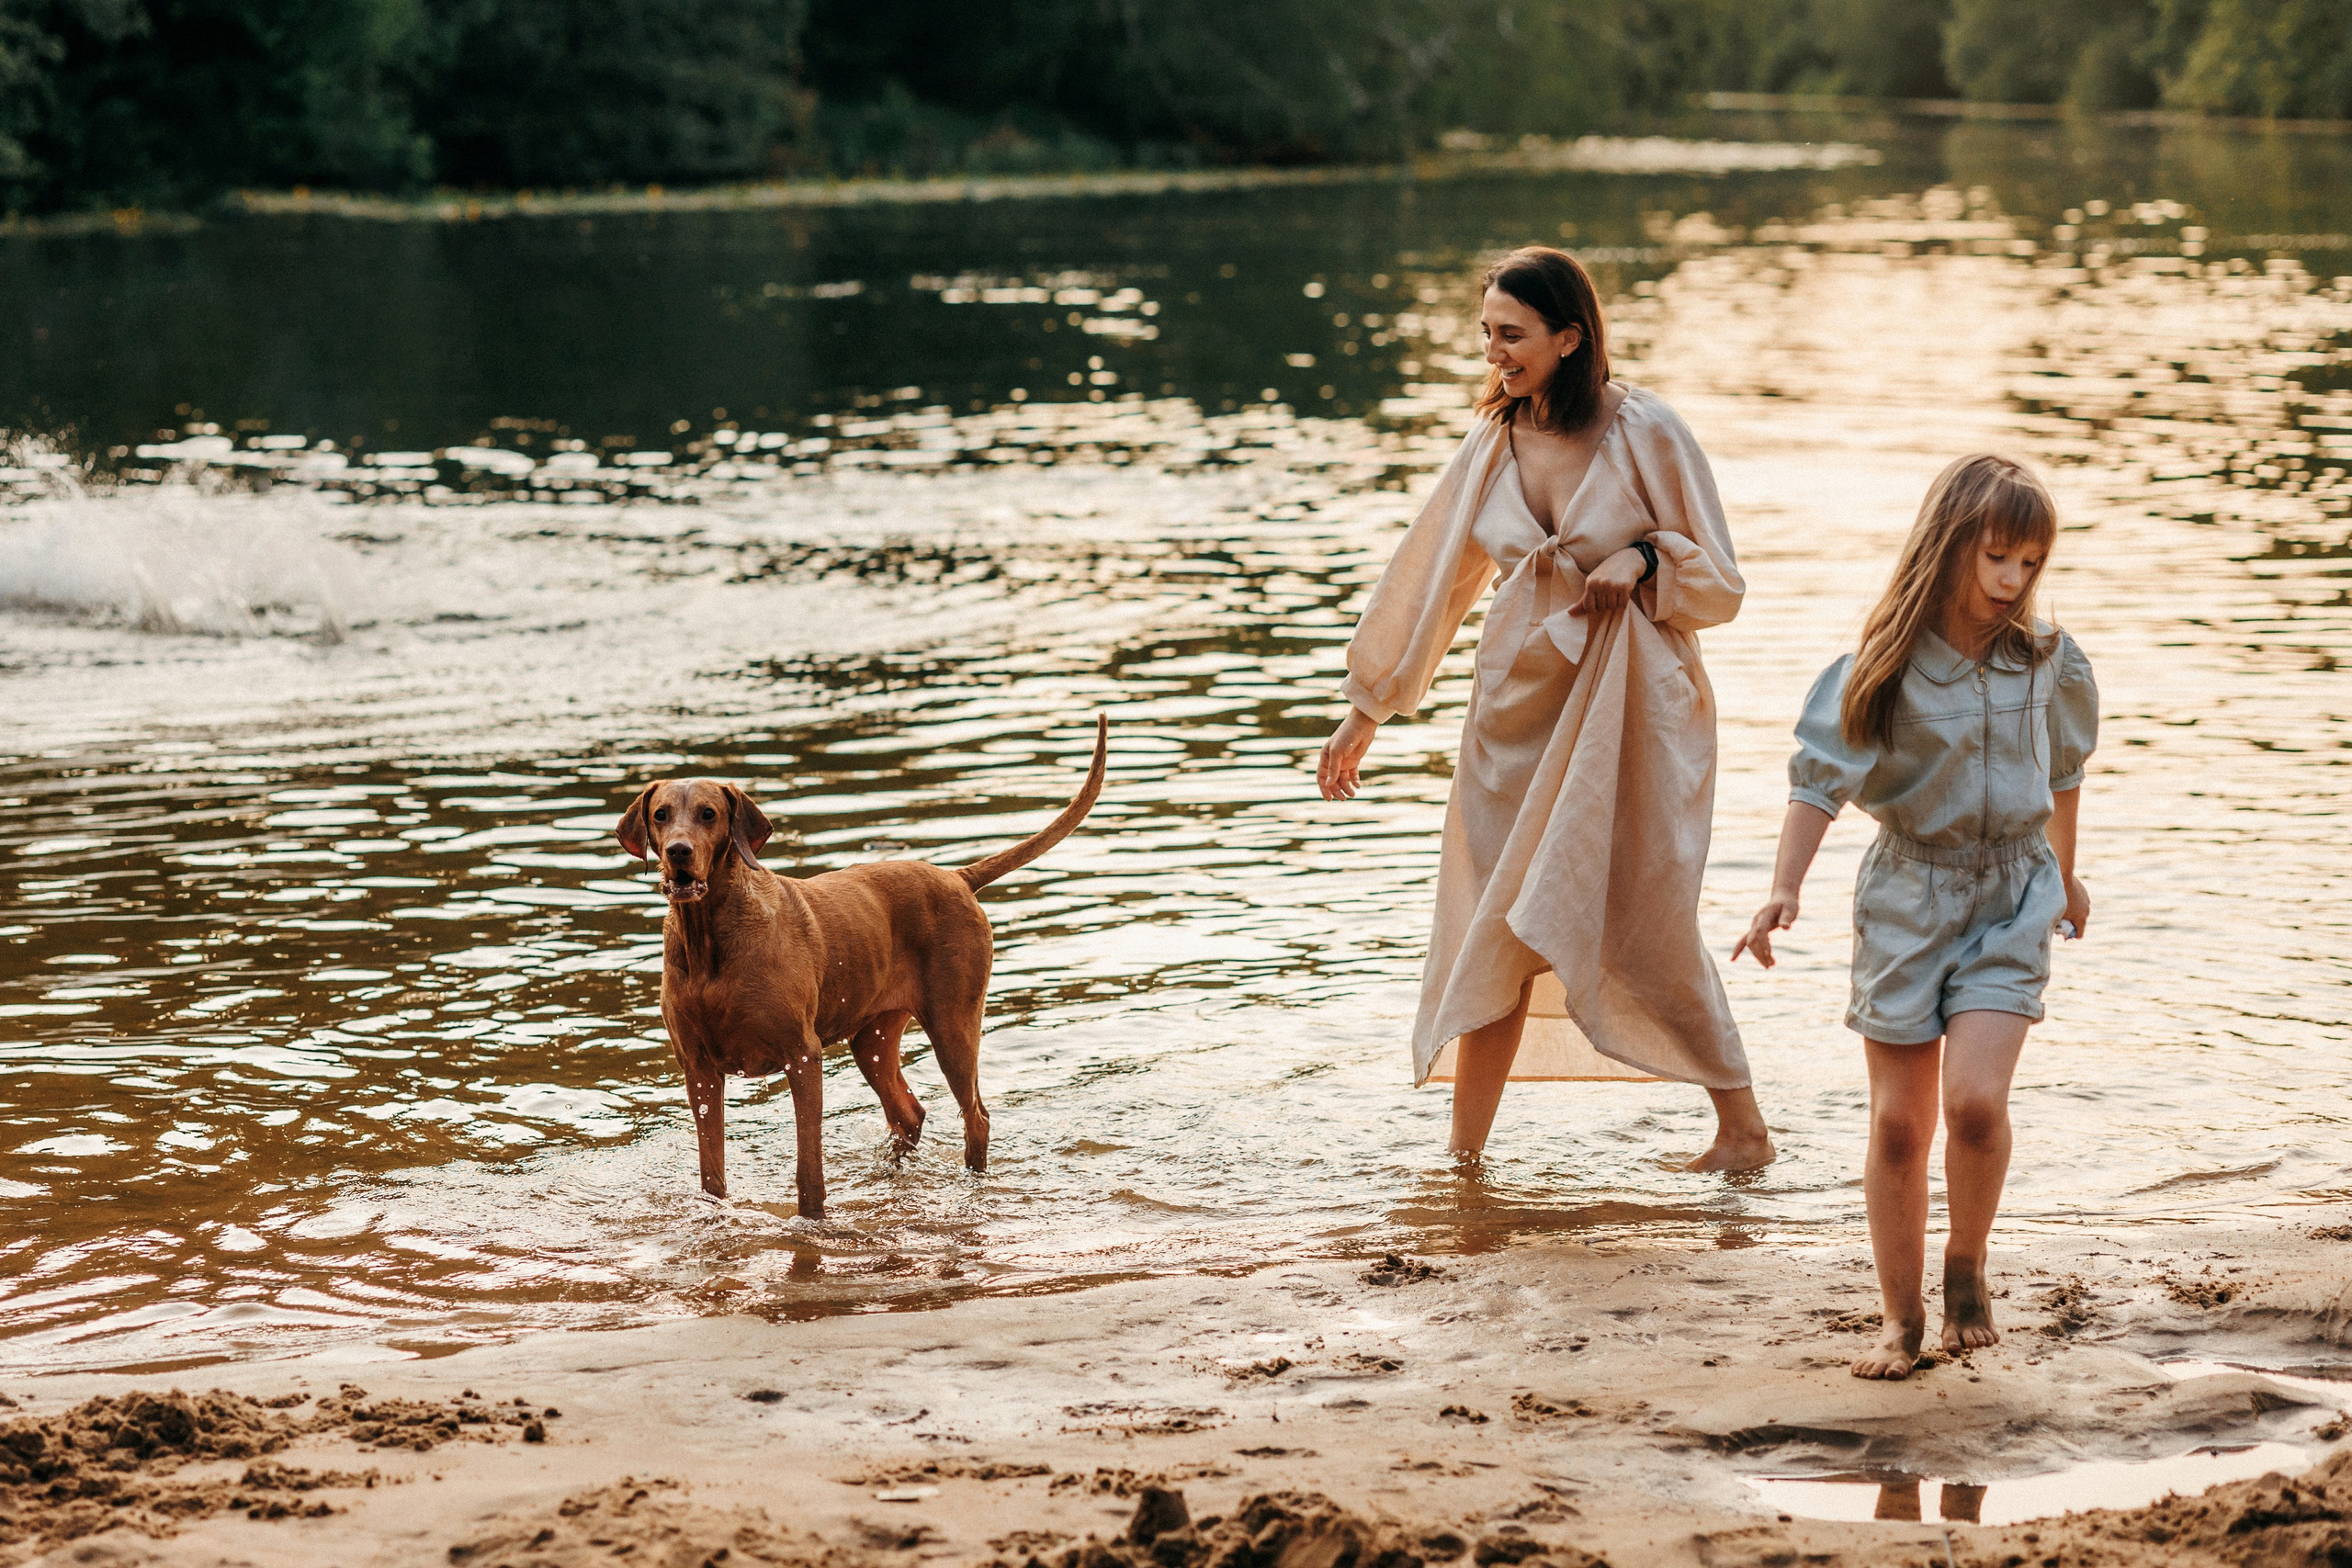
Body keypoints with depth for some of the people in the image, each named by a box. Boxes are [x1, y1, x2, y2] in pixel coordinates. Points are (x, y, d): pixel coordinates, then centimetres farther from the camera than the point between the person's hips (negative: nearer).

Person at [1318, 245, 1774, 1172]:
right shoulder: (1493, 445, 4)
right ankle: (1462, 1157, 9)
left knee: (1645, 927, -7)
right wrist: (1366, 710, 14)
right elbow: (1431, 579, 12)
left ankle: (1742, 1128, 9)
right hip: (1521, 701, 4)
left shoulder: (1645, 434, -9)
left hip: (1629, 707, -4)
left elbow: (1720, 584, -2)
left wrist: (1641, 558, -21)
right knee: (1492, 929, 2)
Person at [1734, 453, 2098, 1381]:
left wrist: (2065, 875, 28)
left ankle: (1967, 1270, 7)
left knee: (1975, 1098, -18)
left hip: (2013, 895, 1)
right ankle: (1901, 1317, 16)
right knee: (1899, 1122, 2)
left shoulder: (2048, 661, 0)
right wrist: (1783, 888, -26)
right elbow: (1819, 778, -14)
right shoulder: (1883, 667, -10)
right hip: (1907, 894, -1)